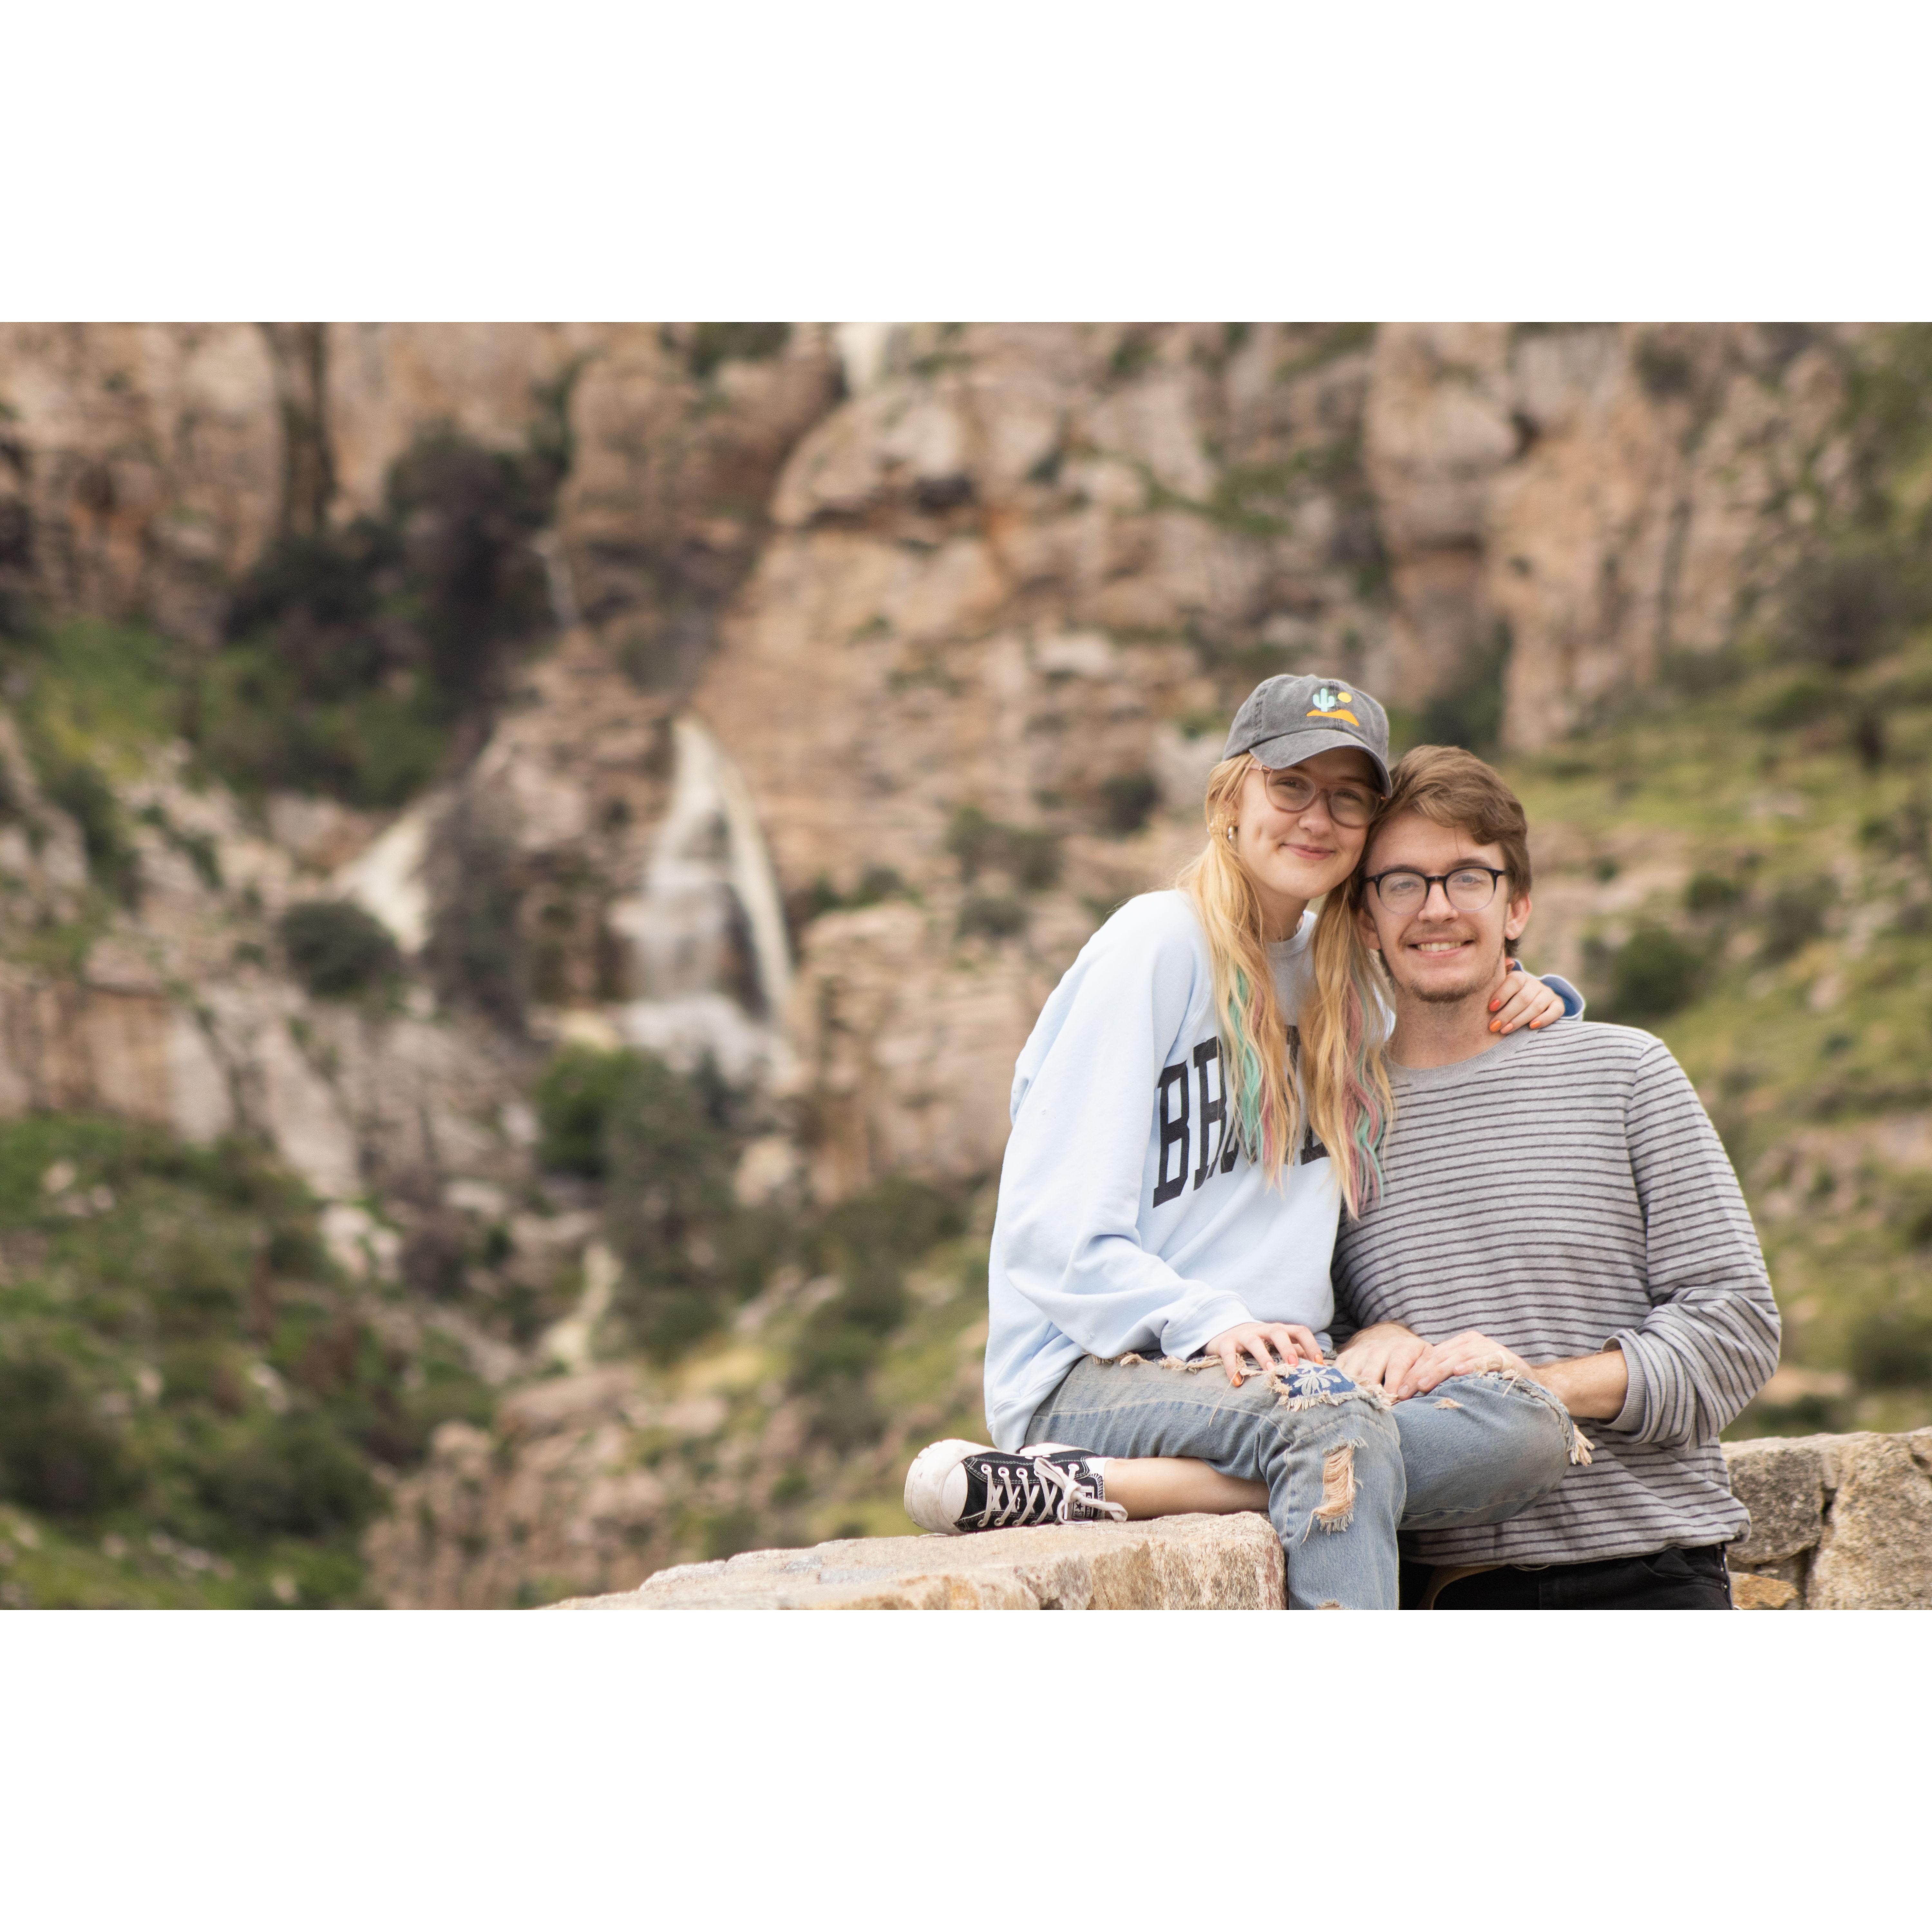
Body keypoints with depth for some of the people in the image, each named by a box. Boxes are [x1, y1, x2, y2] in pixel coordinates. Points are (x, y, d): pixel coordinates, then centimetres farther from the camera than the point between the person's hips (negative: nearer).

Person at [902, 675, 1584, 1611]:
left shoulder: (1346, 979, 19)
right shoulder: (1159, 945, -2)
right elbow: (1055, 1234, -7)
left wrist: (1527, 1004, 15)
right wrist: (1206, 1322, -23)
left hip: (1275, 1371, 7)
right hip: (1099, 1370, -7)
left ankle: (1092, 1488, -33)